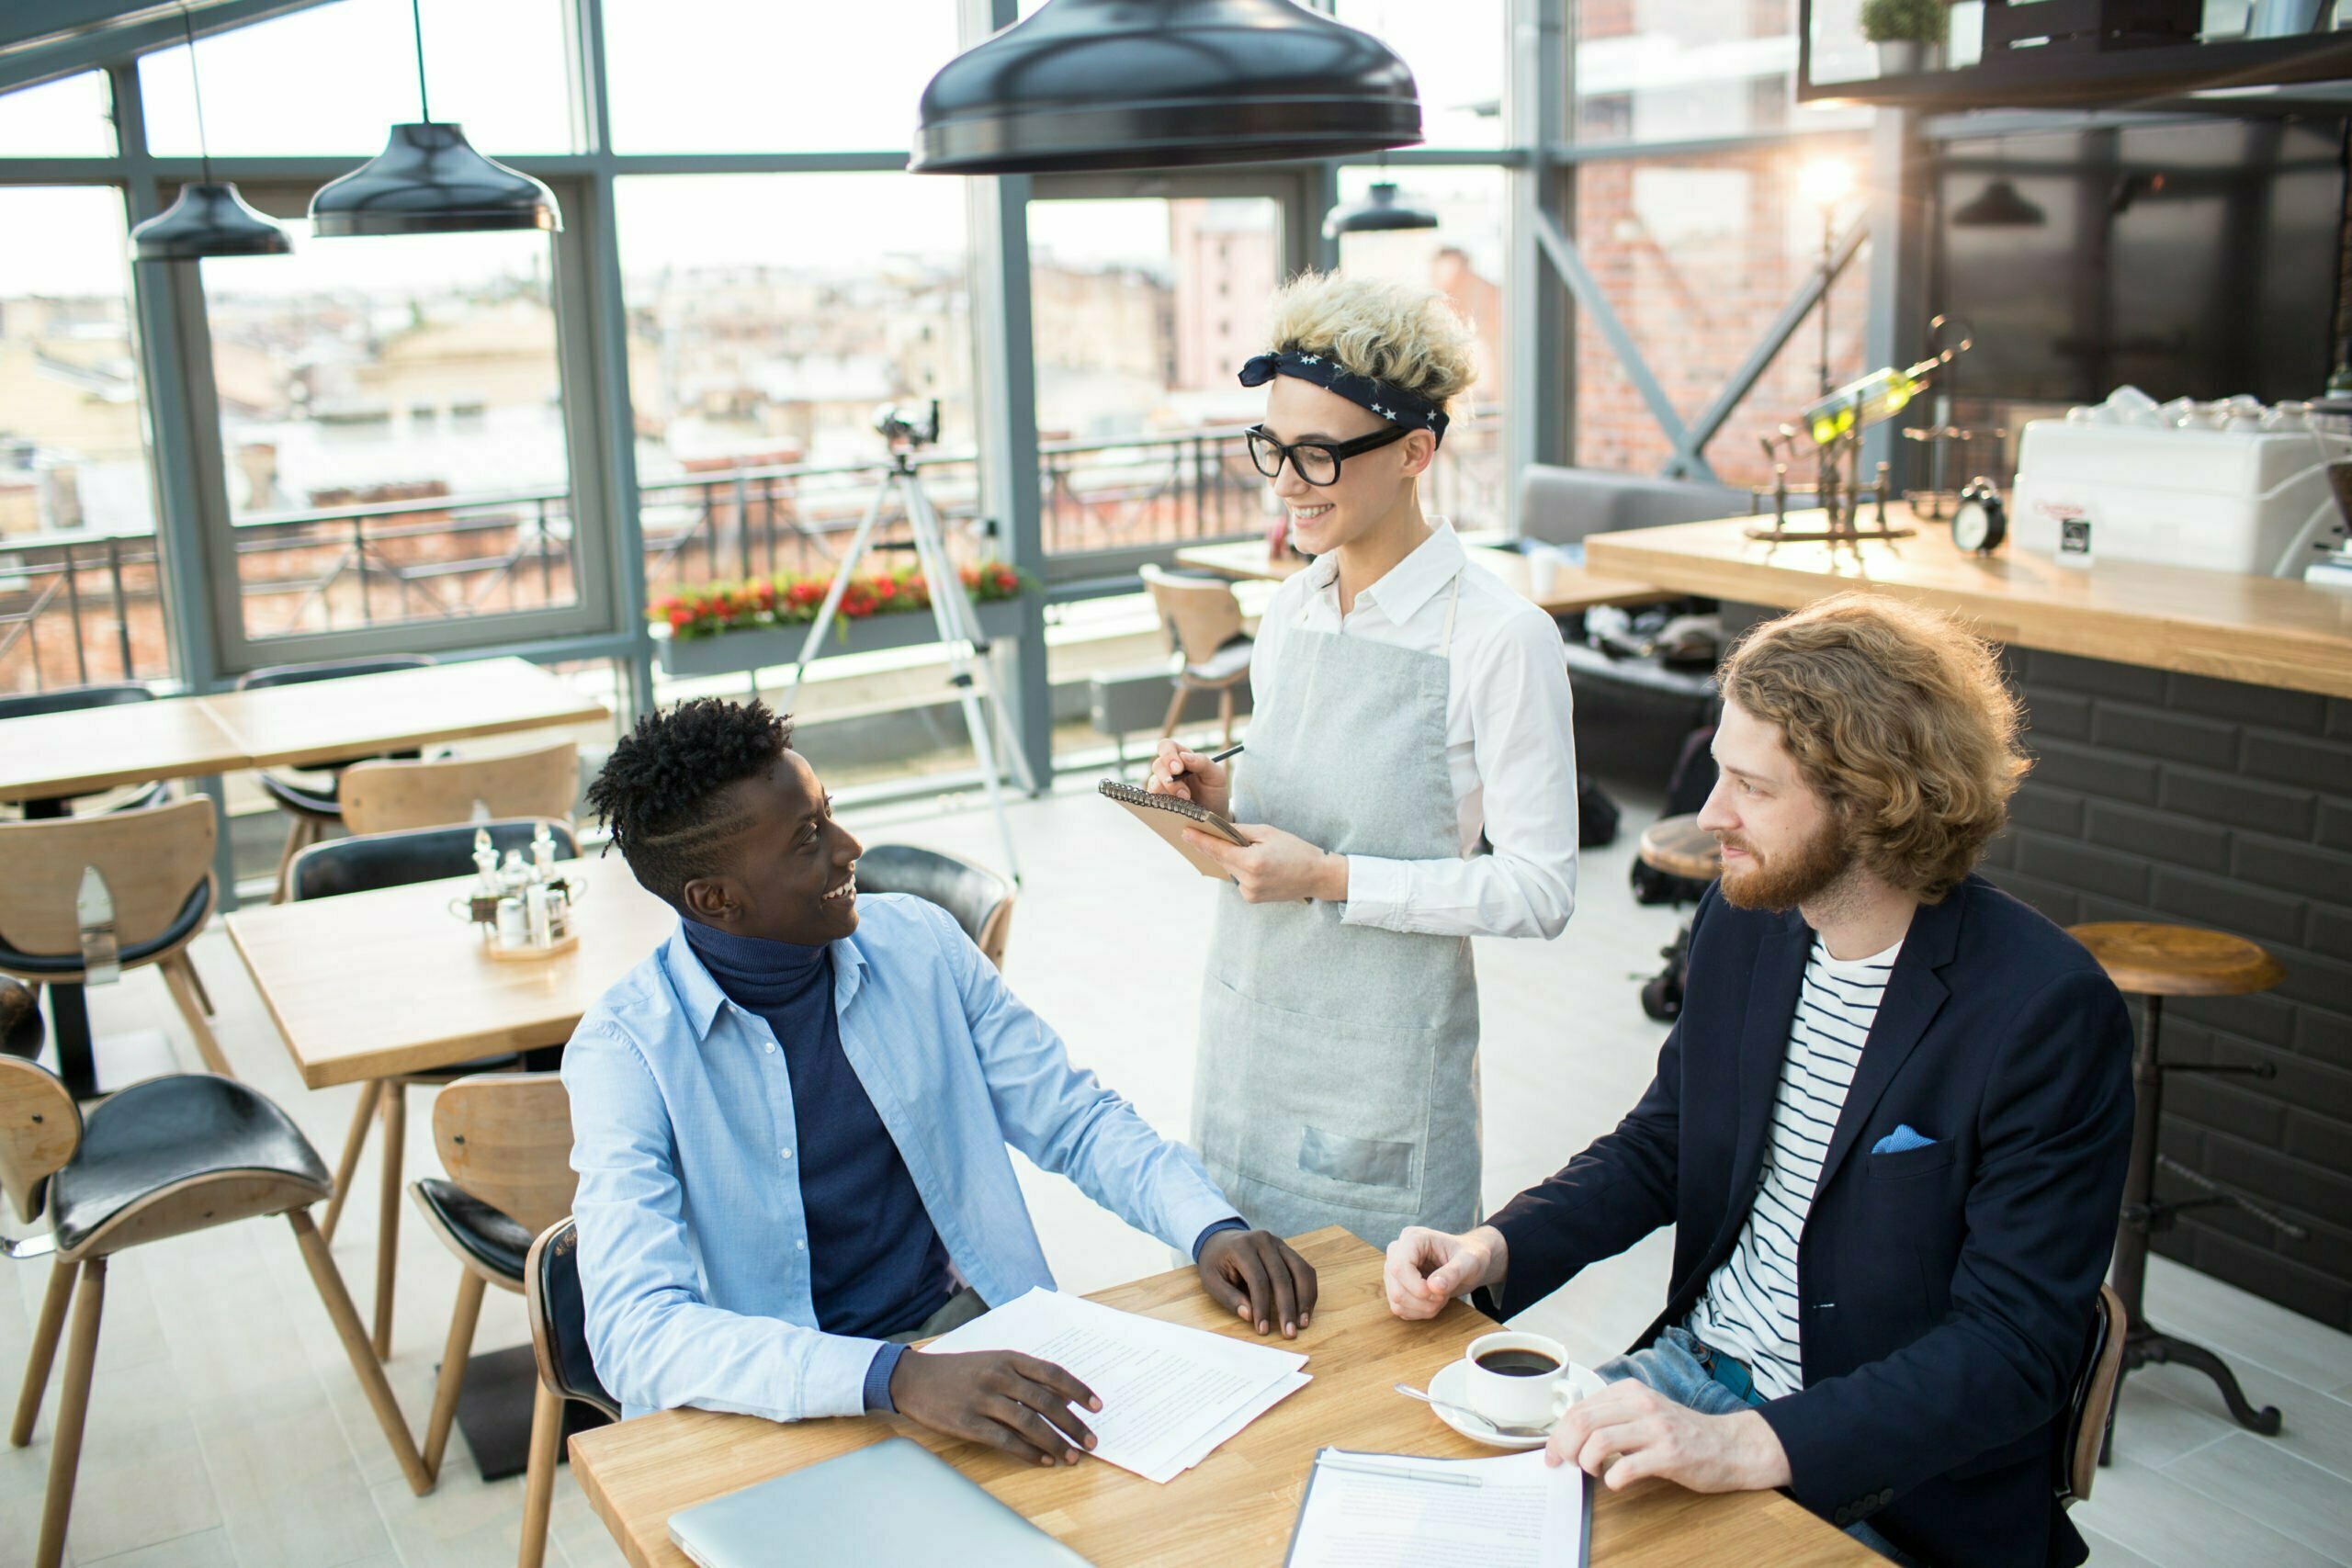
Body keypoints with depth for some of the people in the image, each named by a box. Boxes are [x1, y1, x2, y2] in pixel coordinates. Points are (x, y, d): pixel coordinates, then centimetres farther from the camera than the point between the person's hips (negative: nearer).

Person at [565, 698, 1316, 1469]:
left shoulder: (918, 942, 0)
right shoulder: (626, 1049, -13)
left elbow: (1075, 1118, 7)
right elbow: (634, 1332, -24)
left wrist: (1213, 1227, -12)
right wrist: (898, 1378, -38)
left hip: (976, 1329, 4)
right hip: (785, 1397, -3)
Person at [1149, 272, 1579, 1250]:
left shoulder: (1499, 637, -15)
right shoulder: (1291, 608, 5)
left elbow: (1537, 892, -16)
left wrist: (1332, 879, -21)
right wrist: (1223, 796, -3)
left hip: (1382, 1054, -6)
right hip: (1249, 1019, 6)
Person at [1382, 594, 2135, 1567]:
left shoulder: (2049, 1013, -21)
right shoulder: (1744, 921, -1)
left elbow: (2012, 1350, -21)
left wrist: (1743, 1446, -32)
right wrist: (1492, 1250, -6)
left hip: (1891, 1479, -5)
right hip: (1693, 1371, 6)